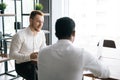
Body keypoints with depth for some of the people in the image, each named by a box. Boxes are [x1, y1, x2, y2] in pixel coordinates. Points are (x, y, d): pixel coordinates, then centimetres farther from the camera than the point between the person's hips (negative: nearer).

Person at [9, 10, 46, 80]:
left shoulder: (41, 33, 2)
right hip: (22, 64, -5)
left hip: (37, 62, 6)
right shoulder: (20, 35, -16)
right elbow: (12, 54, -15)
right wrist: (29, 57, -26)